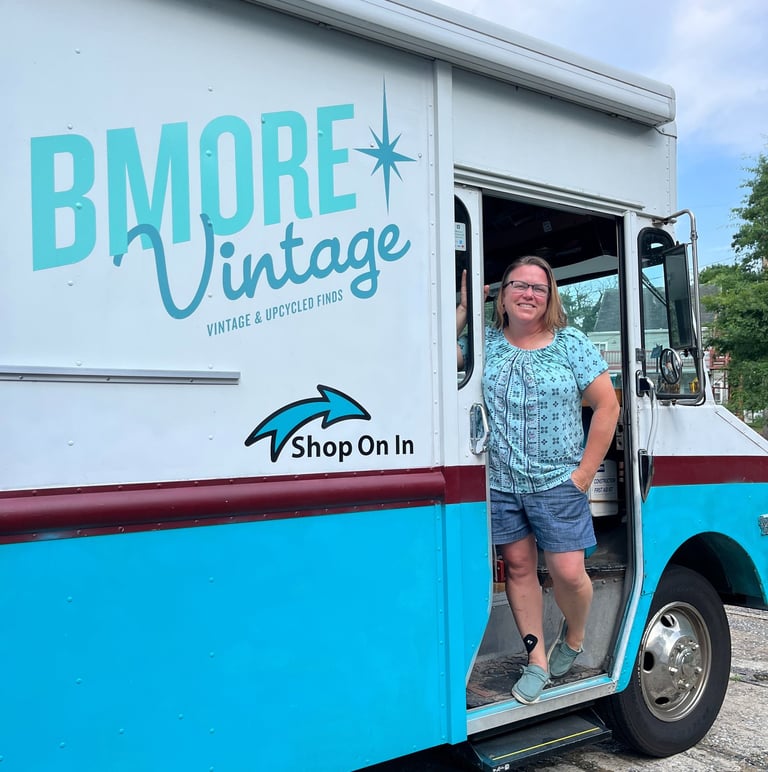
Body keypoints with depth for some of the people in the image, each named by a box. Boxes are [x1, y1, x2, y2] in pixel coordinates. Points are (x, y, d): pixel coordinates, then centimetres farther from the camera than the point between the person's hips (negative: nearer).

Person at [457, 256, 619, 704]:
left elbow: (607, 405, 0)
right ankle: (537, 661, 23)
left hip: (558, 484, -2)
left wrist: (585, 471, -5)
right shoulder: (484, 341, 6)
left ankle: (574, 639, 29)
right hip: (499, 482, 2)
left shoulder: (572, 344, 2)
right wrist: (464, 308, -6)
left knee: (568, 573, -3)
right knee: (519, 566, 9)